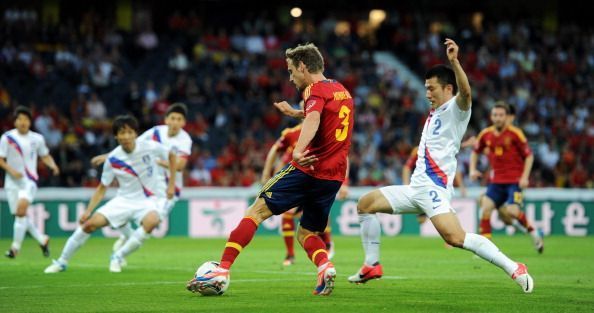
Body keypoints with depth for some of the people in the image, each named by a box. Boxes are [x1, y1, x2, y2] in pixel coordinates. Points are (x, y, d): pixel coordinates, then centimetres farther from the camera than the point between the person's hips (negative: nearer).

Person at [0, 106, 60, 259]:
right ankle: (43, 239, 22)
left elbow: (45, 156, 16)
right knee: (20, 215, 2)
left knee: (21, 210, -23)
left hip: (29, 181, -1)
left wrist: (53, 165, -3)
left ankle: (16, 246, -17)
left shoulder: (37, 139, 2)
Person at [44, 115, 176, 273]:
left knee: (152, 220, -37)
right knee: (90, 223, -13)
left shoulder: (150, 147, -14)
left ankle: (117, 257, -18)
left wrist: (171, 184, 1)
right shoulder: (113, 159, -9)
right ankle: (62, 262, 7)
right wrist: (88, 211, -6)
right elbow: (102, 188, 3)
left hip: (149, 200, -2)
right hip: (124, 199, 2)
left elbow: (172, 156, 6)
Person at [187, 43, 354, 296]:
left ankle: (223, 269, -9)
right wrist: (295, 113, 50)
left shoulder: (316, 89, -6)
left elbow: (313, 119, -29)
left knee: (257, 210, -1)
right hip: (334, 176, 7)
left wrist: (298, 151, -46)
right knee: (306, 233, 16)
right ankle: (325, 267, -15)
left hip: (308, 169, -7)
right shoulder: (342, 90, 19)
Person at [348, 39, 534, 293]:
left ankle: (514, 269, -25)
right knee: (365, 204, 11)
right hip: (416, 187, 10)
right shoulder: (434, 114, 20)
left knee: (456, 238, -28)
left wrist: (454, 62, -43)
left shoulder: (455, 110, -7)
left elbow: (465, 92, -31)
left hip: (434, 189, -10)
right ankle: (371, 266, 15)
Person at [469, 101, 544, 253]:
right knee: (486, 208, -13)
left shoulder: (515, 133, -10)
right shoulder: (486, 134, 2)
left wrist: (525, 177, -14)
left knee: (512, 211, -20)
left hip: (515, 180, -4)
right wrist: (473, 170, 4)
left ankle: (534, 233, 8)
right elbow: (475, 152, 20)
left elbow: (529, 155, -5)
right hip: (496, 180, 4)